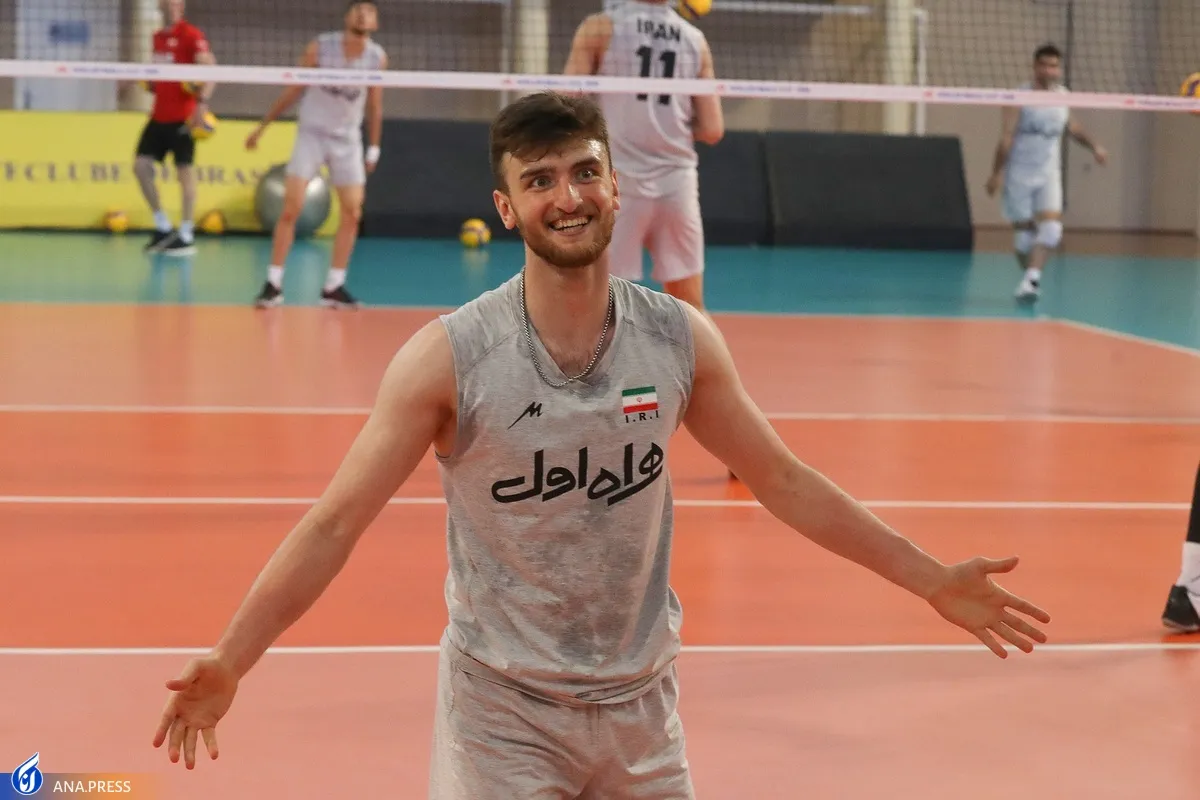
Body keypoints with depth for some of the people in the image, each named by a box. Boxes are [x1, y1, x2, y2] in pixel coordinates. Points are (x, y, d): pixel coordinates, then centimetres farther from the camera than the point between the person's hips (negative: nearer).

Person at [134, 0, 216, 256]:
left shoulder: (191, 35, -9)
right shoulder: (158, 36, 13)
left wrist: (203, 102, -29)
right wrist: (151, 84, 9)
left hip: (182, 117, -7)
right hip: (158, 116, 7)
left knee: (184, 170, -2)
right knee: (141, 165, 2)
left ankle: (186, 236, 5)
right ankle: (163, 227, 14)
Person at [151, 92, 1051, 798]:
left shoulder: (680, 340, -4)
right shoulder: (448, 357, -14)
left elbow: (784, 481, 7)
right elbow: (335, 524, -13)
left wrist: (932, 579, 6)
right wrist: (228, 663, -22)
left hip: (640, 701, 3)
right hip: (502, 709, -3)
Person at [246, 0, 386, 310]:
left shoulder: (377, 57, -6)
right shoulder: (320, 47, -12)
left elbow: (374, 106, 5)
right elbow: (294, 90, -1)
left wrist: (374, 149, 7)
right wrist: (262, 126, 1)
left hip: (347, 140, 3)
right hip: (311, 133, -2)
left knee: (352, 213, -3)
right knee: (291, 208, -10)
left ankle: (333, 287, 6)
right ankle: (273, 284, -4)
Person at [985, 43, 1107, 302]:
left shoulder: (1062, 95, 5)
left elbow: (1072, 126, 23)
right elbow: (1006, 137, -11)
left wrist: (1094, 145, 12)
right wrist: (996, 173, -14)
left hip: (1049, 174, 3)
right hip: (1019, 174, -3)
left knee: (1051, 227, -17)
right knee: (1023, 232, 1)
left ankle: (1031, 277, -21)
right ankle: (1030, 279, 18)